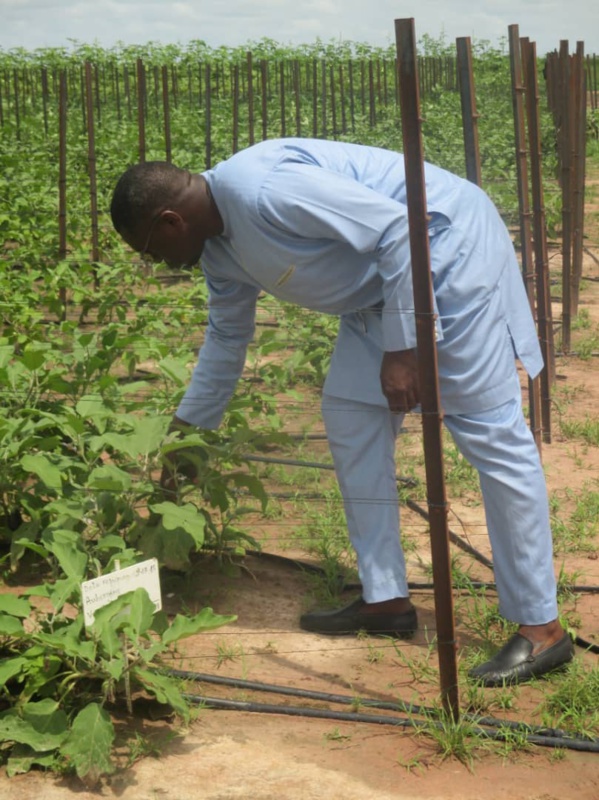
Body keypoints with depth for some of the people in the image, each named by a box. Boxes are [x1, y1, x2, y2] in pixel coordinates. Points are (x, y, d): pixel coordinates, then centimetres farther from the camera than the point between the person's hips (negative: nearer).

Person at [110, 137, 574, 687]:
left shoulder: (263, 189, -26)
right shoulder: (220, 244, 6)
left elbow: (396, 227, -26)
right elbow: (227, 335, 23)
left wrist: (402, 348, -23)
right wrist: (187, 428, 29)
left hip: (448, 245, -10)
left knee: (489, 431, -10)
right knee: (350, 414, 8)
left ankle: (541, 627, -5)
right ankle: (385, 600, 15)